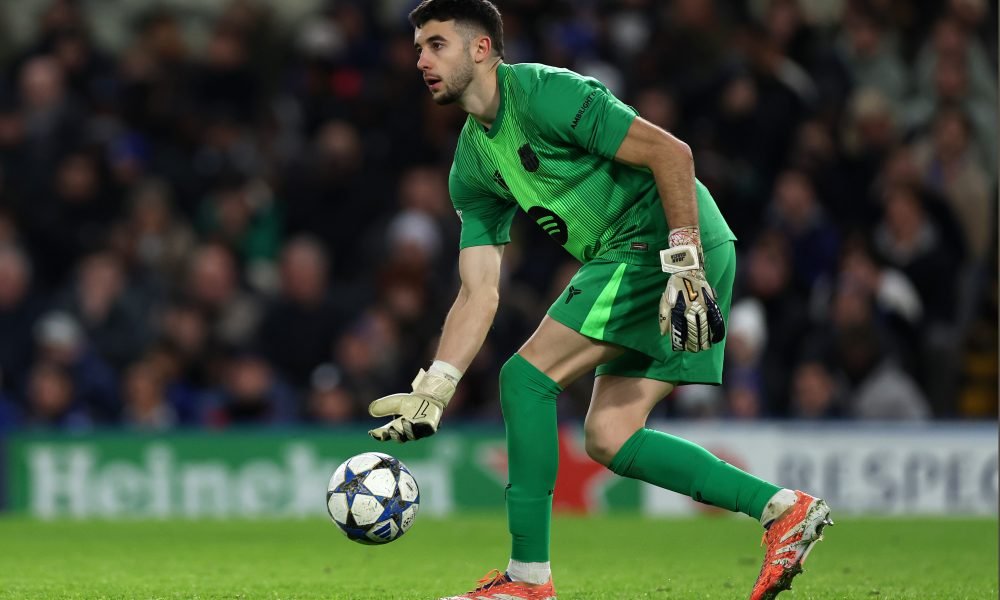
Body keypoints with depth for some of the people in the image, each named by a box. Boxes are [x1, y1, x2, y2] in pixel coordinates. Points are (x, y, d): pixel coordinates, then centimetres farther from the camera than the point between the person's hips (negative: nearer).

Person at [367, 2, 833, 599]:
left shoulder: (542, 92, -12)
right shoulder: (471, 164, 15)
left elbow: (671, 153, -17)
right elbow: (480, 293, 12)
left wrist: (684, 267, -22)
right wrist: (431, 392, 2)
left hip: (665, 242, -10)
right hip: (629, 257, 10)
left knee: (527, 374, -13)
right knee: (609, 439, 6)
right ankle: (785, 509, 9)